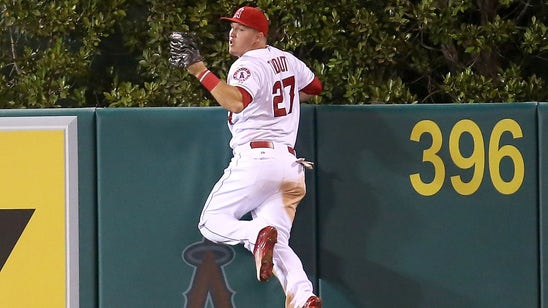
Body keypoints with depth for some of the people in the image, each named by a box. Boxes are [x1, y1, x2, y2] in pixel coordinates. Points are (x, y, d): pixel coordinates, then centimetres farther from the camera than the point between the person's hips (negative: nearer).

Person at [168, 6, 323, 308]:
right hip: (289, 164, 7)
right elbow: (314, 86, 35)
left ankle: (256, 235, -26)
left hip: (255, 160, -7)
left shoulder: (248, 65, -9)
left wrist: (200, 70, -28)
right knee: (278, 244, 3)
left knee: (211, 223, 5)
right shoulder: (288, 60, 16)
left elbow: (237, 102, -28)